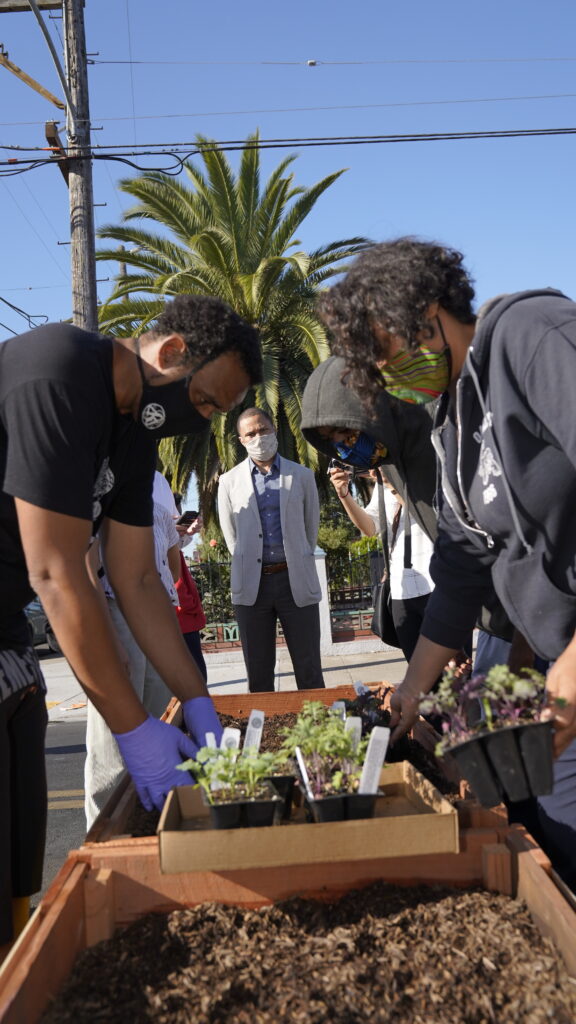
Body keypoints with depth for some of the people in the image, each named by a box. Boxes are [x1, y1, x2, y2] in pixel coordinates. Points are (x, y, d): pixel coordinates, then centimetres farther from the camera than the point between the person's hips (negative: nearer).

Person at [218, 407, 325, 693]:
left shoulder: (302, 476, 7)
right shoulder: (229, 482, 8)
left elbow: (311, 527, 14)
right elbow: (230, 536, 12)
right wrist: (247, 566, 10)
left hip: (296, 581, 0)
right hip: (251, 585, 1)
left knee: (309, 672, 4)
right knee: (258, 675, 7)